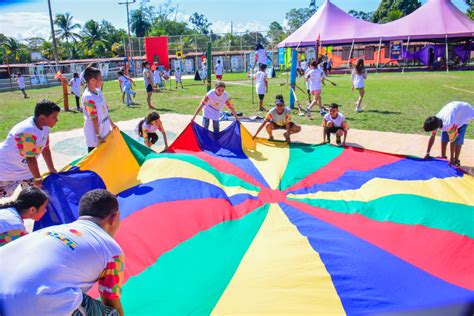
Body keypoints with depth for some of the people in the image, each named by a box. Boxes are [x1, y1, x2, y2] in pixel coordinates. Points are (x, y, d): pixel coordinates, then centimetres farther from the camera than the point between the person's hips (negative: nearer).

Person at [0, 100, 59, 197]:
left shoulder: (44, 126, -8)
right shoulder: (28, 133, -34)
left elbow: (45, 148, 3)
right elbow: (31, 159, -26)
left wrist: (52, 170, 10)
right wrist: (37, 178, -13)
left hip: (25, 169, 8)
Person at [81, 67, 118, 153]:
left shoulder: (98, 91, 2)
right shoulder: (88, 97, -23)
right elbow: (94, 119, -21)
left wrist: (111, 123, 18)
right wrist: (98, 136, -18)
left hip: (105, 131, 9)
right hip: (95, 136, -9)